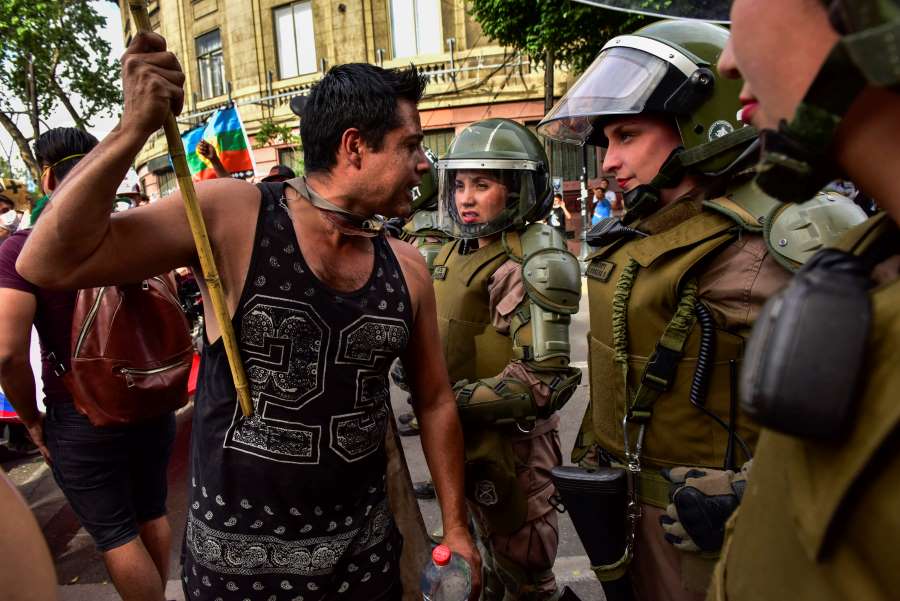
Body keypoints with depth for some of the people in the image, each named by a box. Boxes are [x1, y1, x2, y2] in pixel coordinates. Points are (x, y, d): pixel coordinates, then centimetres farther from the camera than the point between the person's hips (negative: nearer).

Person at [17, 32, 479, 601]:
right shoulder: (231, 216, -15)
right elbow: (50, 263, -17)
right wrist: (135, 128, -27)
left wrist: (457, 527, 8)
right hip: (238, 555, -2)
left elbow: (435, 401, 4)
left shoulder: (407, 268, -5)